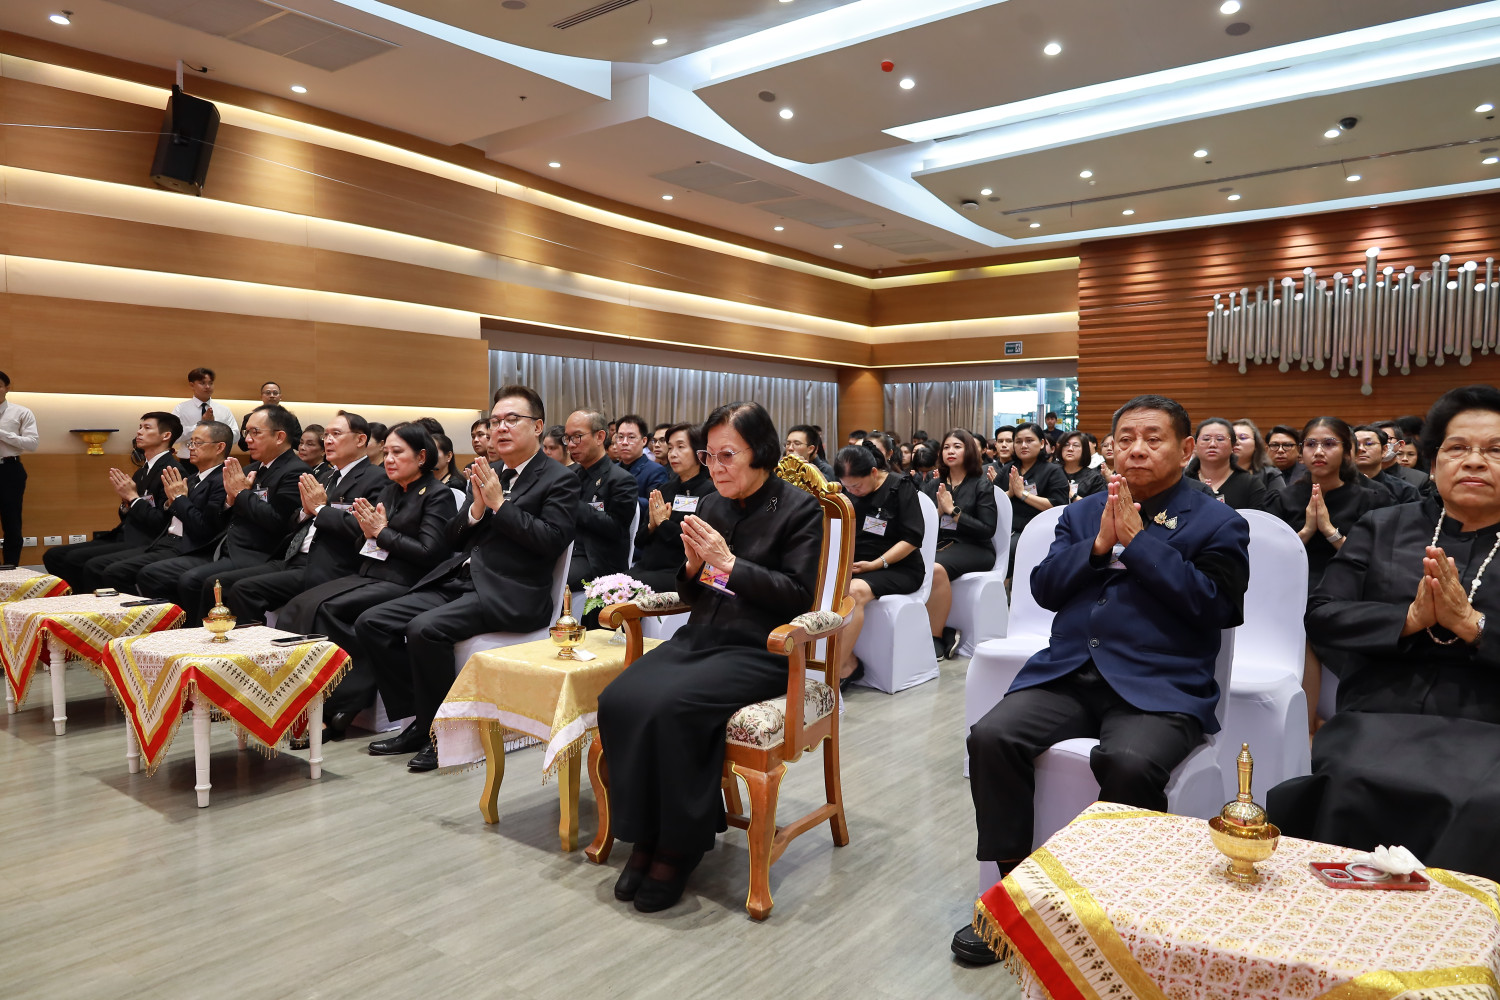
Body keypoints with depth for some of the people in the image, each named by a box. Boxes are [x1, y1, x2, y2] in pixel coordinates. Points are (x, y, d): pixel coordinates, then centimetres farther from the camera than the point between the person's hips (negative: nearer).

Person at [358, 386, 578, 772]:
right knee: (371, 622, -3)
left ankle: (439, 732, -8)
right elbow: (454, 537, 17)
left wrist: (499, 504, -14)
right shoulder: (489, 474, 18)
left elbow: (553, 541, -15)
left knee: (425, 628, -29)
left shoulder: (559, 480, -2)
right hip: (458, 580, 8)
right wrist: (477, 508, -3)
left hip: (507, 593, -8)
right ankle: (419, 720, 5)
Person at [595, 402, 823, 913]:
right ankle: (645, 836, -7)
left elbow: (798, 596, -10)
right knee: (617, 699, -20)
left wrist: (728, 562, -15)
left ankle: (678, 845, -12)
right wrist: (693, 565, -4)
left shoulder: (799, 509, -3)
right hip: (698, 638, 6)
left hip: (758, 652, -6)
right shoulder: (712, 505, 14)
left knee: (670, 705, -30)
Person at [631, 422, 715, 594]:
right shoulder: (664, 489, 14)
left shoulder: (710, 492, -4)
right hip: (646, 567, 6)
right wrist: (651, 526, -5)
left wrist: (663, 523, -8)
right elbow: (639, 541, 16)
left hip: (680, 572, -5)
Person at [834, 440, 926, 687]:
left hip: (898, 569, -5)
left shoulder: (900, 488, -6)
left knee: (854, 591, -36)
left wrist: (875, 564, -19)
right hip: (854, 566, 5)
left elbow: (912, 539, -11)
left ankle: (839, 670, -24)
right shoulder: (847, 493, 9)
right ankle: (850, 663, -20)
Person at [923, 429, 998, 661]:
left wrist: (953, 510, -11)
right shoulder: (934, 485, 15)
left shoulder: (982, 485, 3)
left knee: (936, 569, -36)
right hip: (940, 545, 4)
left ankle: (936, 638, -20)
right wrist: (939, 511, -9)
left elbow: (987, 530, -7)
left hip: (973, 549, -4)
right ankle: (945, 631, -18)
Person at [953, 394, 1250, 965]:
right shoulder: (1082, 513, 20)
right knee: (991, 737, -21)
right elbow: (1044, 588, 11)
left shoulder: (1217, 524, 8)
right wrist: (1099, 543, -5)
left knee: (1128, 762, -35)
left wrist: (1139, 538, -10)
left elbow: (1218, 606, -8)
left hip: (1159, 687, -4)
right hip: (1067, 675, 4)